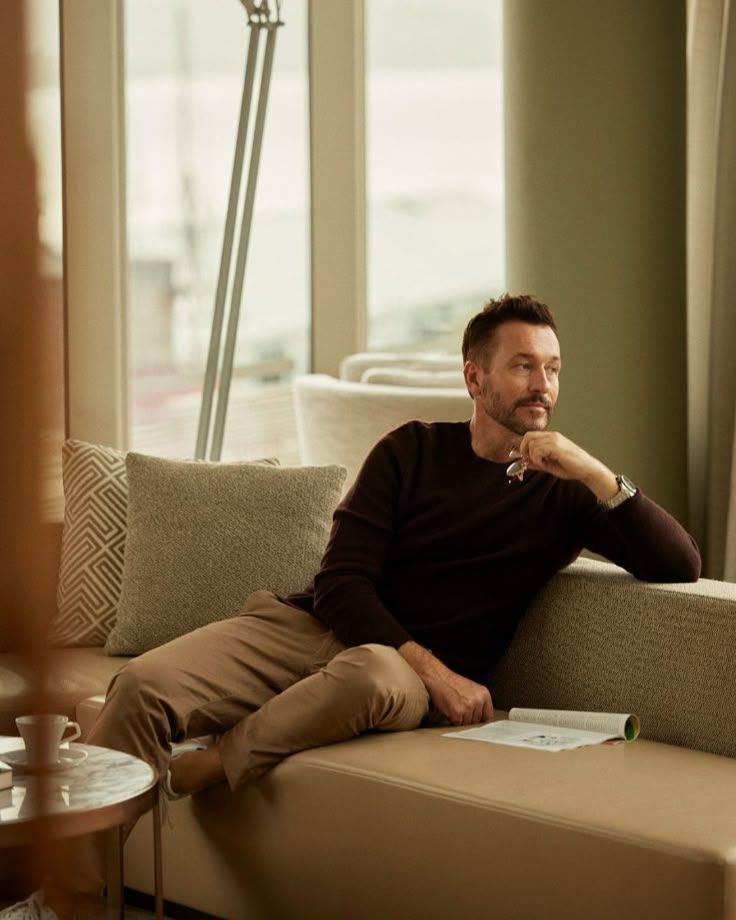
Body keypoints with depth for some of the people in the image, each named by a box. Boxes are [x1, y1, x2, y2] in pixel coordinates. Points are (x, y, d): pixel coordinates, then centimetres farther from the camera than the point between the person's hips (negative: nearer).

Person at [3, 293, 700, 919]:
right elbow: (341, 582, 0)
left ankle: (194, 773, -25)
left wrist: (597, 473, -16)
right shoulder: (413, 451, 10)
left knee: (369, 674, -41)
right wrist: (432, 669, -15)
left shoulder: (562, 493, 9)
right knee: (143, 685, -24)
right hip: (315, 628, 2)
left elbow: (680, 567, -3)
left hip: (429, 677, -2)